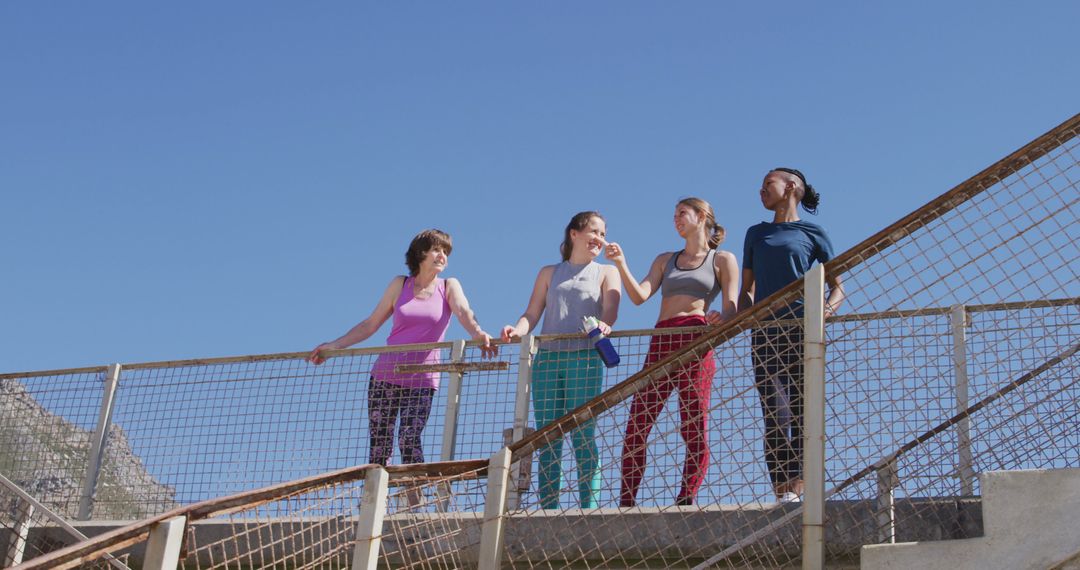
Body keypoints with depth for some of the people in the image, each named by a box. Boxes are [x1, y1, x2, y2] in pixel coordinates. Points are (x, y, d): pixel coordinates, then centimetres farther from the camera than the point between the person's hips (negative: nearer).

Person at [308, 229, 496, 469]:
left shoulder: (449, 287, 4)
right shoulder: (400, 284, 8)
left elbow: (464, 312, -16)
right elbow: (370, 324, 12)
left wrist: (478, 332, -38)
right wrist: (334, 345, 4)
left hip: (422, 380, -2)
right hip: (384, 376, 2)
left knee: (409, 440, -17)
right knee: (379, 444, 0)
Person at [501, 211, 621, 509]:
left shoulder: (606, 273, 17)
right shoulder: (549, 273, 23)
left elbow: (610, 309, 0)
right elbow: (532, 313, 14)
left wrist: (603, 324, -24)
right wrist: (517, 330, -9)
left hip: (585, 357, -2)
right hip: (547, 357, 2)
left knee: (583, 436, -10)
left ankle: (589, 507, -10)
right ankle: (548, 509, -2)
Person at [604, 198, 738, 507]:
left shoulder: (723, 260, 13)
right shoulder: (665, 260, 26)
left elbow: (730, 310, 2)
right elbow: (640, 295, 11)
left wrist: (720, 319, -21)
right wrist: (620, 263, -2)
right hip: (660, 342, 4)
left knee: (694, 429, -9)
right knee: (636, 427, -4)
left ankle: (685, 503, -6)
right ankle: (626, 504, -2)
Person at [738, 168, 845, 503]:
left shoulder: (812, 233, 11)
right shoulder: (756, 233, 21)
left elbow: (837, 285, 10)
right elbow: (747, 289, 22)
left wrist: (829, 307, -12)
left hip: (802, 328, -2)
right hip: (765, 330, 2)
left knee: (802, 411, -7)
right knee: (775, 413, -8)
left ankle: (796, 490, -10)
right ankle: (782, 492, -13)